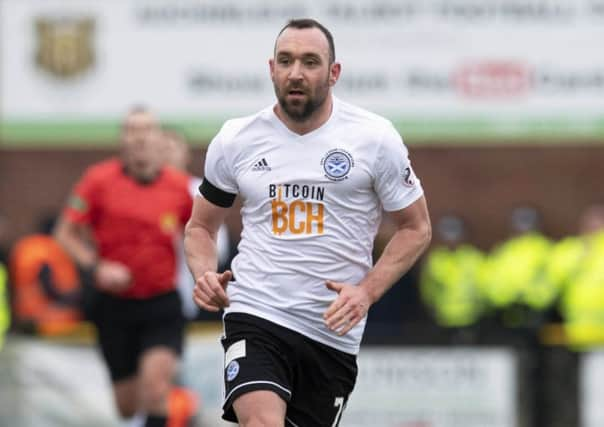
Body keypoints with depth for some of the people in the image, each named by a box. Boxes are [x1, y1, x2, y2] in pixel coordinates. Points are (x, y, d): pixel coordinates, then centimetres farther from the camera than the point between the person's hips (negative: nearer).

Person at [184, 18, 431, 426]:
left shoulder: (374, 138, -2)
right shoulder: (235, 140, 2)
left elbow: (416, 227, 5)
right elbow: (201, 226, 16)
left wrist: (367, 291, -9)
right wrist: (206, 276, -6)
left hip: (335, 330, 1)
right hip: (256, 315, -1)